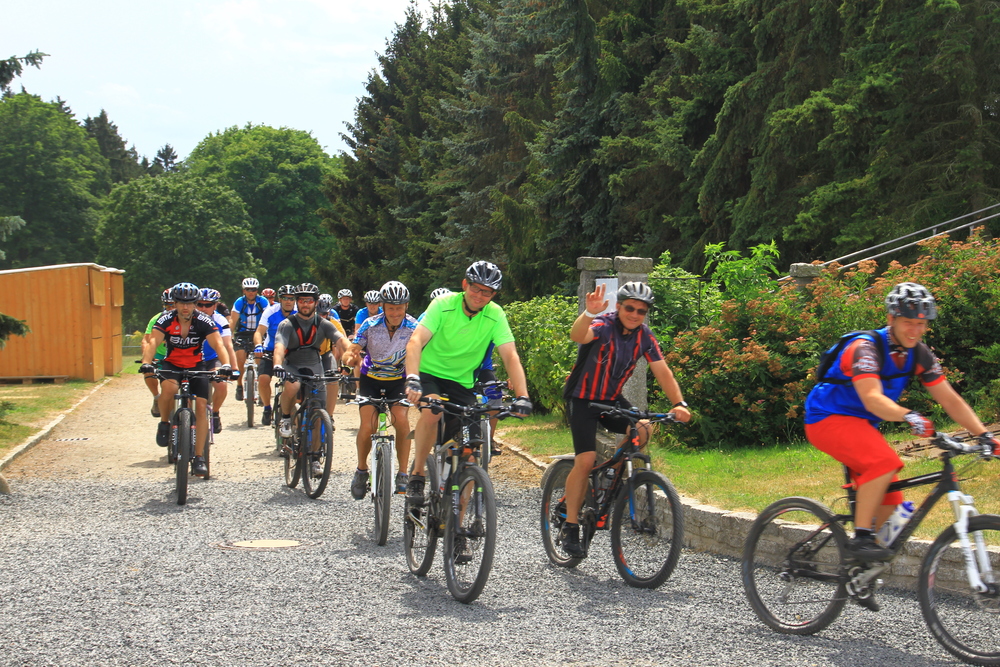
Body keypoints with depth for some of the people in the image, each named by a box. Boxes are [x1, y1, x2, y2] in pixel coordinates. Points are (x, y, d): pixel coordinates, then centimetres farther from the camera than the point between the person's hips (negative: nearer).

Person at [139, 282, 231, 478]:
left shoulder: (203, 322, -17)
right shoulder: (166, 320, -16)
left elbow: (218, 344, -26)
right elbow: (153, 342, -27)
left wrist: (225, 365, -45)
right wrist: (146, 363, -46)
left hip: (195, 366, 1)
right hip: (171, 364, -1)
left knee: (201, 407, -11)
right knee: (168, 387, -34)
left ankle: (199, 458, -4)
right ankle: (164, 424, -7)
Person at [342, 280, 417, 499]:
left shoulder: (413, 328, -18)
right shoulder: (370, 325, -16)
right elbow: (351, 351, -18)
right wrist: (351, 358, -43)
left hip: (398, 380, 0)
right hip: (371, 379, 0)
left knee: (401, 419, -24)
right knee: (368, 426, -16)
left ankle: (403, 474, -13)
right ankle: (361, 471, 9)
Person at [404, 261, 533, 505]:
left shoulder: (495, 316, -10)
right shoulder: (443, 305, -17)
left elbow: (510, 356, -16)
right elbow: (415, 342, -27)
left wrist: (522, 396, -30)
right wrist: (412, 379, -44)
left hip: (461, 382, 3)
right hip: (429, 373, -2)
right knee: (432, 409, -34)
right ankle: (417, 475, -17)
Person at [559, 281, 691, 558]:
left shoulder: (644, 336, -4)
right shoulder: (604, 326, -21)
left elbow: (662, 372, -7)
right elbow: (578, 336, -43)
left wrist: (679, 404, -22)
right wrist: (589, 313, -64)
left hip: (612, 399, 6)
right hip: (582, 399, -5)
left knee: (643, 430, -21)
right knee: (586, 460, -18)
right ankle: (570, 527, -7)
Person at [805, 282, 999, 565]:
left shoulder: (919, 354, -3)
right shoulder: (865, 347, -25)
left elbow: (950, 399, -3)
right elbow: (872, 399, -39)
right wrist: (909, 416, -56)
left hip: (861, 424, 8)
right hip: (828, 419, -8)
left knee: (889, 505, 2)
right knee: (885, 462, -32)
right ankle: (860, 538, -25)